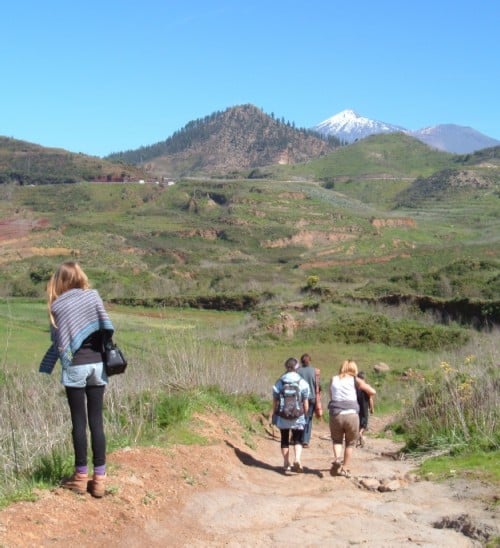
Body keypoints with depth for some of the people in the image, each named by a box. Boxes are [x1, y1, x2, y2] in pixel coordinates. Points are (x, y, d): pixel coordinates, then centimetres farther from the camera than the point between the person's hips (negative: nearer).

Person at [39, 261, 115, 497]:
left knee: (79, 421, 5)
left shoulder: (57, 305, -2)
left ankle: (81, 476, 11)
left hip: (75, 367, -2)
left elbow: (58, 342, -2)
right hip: (97, 365, 2)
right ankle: (99, 478, 7)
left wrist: (46, 369, 8)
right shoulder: (93, 295, 1)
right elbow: (106, 327, -4)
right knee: (96, 420, 6)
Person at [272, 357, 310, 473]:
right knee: (298, 440, 7)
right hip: (298, 417, -1)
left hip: (282, 417, 1)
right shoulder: (303, 383, -5)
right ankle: (297, 459, -17)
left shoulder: (279, 382, -2)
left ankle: (286, 464, 20)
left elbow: (275, 401, 2)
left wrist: (274, 413, 13)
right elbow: (305, 403, -3)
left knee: (285, 440, 14)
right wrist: (306, 414, 10)